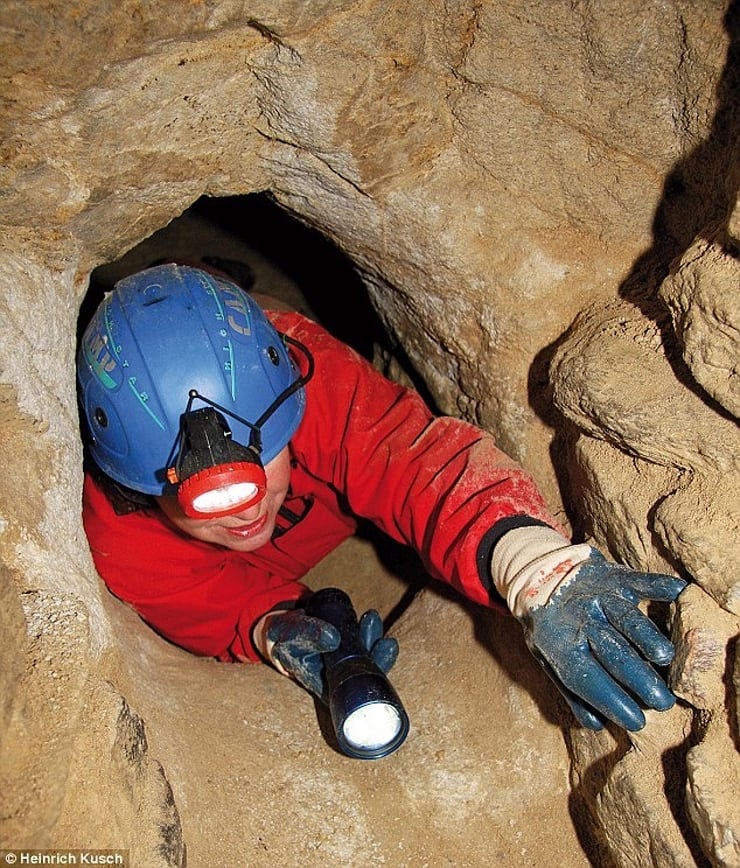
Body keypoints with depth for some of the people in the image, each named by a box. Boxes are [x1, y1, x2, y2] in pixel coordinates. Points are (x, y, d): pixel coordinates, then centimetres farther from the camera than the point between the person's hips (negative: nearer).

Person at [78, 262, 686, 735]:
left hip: (341, 526, 0)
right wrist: (272, 628, -53)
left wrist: (538, 566, -75)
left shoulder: (309, 372, -48)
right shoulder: (113, 527, -43)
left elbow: (417, 459, -57)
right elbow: (204, 604, -29)